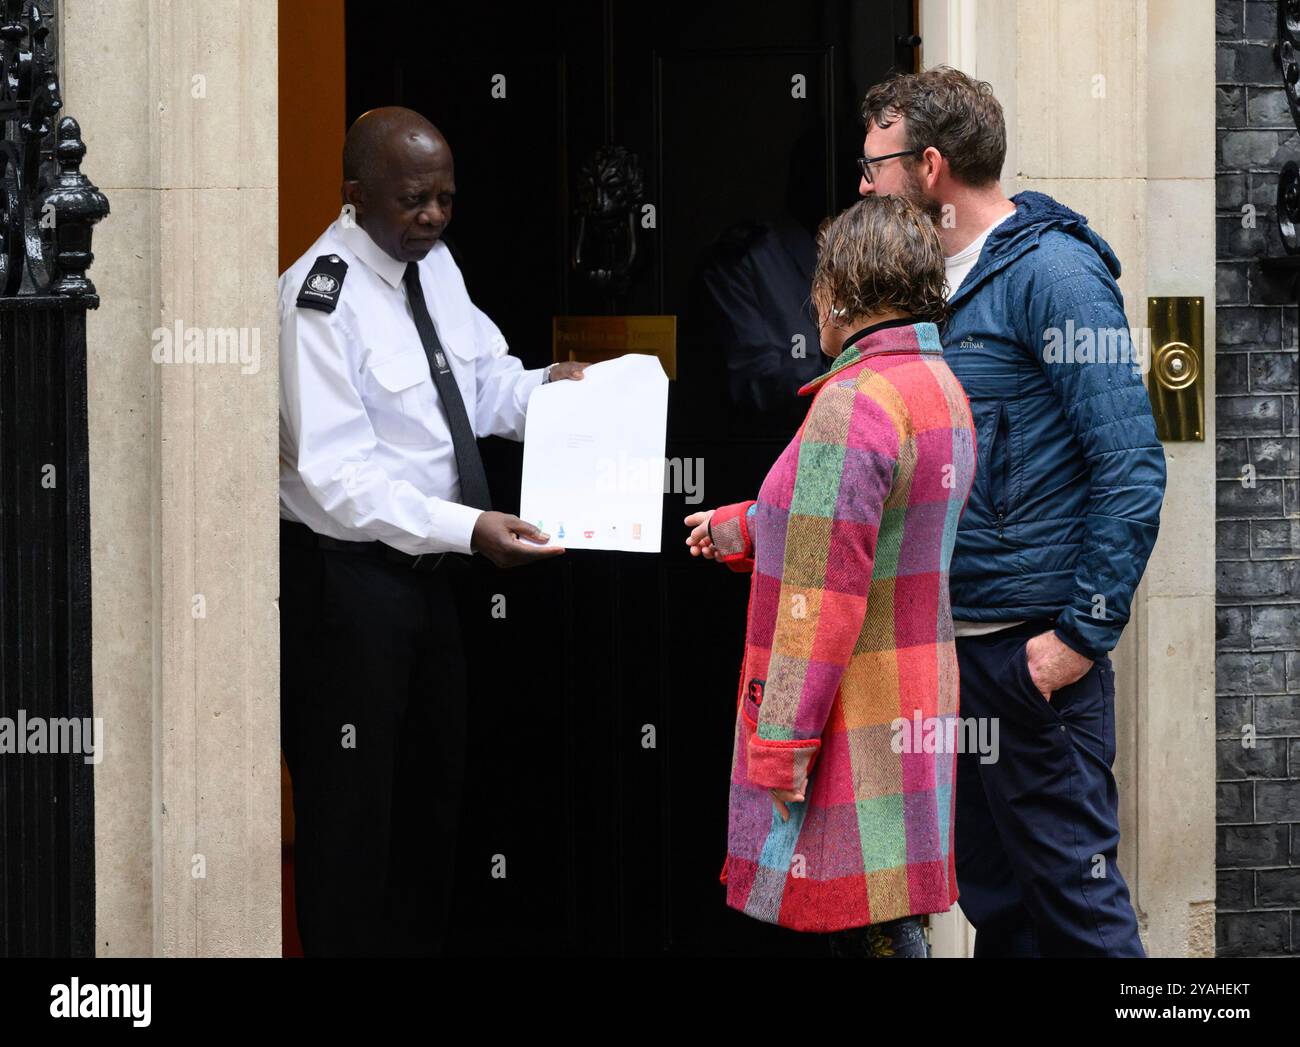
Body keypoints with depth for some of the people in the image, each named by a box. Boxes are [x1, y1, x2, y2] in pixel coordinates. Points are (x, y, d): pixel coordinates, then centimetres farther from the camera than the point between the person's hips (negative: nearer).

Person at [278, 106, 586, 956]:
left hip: (427, 567, 9)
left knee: (435, 786, 20)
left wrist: (544, 386, -6)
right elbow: (337, 472, -28)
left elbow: (487, 384, 17)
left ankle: (419, 943, 34)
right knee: (352, 804, -2)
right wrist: (466, 528, -36)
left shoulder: (434, 262, 5)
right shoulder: (322, 298, -21)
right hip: (347, 575, -9)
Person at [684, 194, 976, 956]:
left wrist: (779, 746, -19)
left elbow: (823, 598, -22)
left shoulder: (854, 407, -19)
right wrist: (742, 529, 34)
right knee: (886, 924, 12)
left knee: (871, 928, -7)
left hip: (852, 723, -10)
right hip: (915, 696, 10)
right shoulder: (941, 388, 11)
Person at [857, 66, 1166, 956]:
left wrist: (1085, 632, -19)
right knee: (992, 891, 13)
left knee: (1072, 889, -5)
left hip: (1037, 649, -9)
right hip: (954, 641, 9)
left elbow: (1131, 467, -16)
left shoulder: (1052, 273, -11)